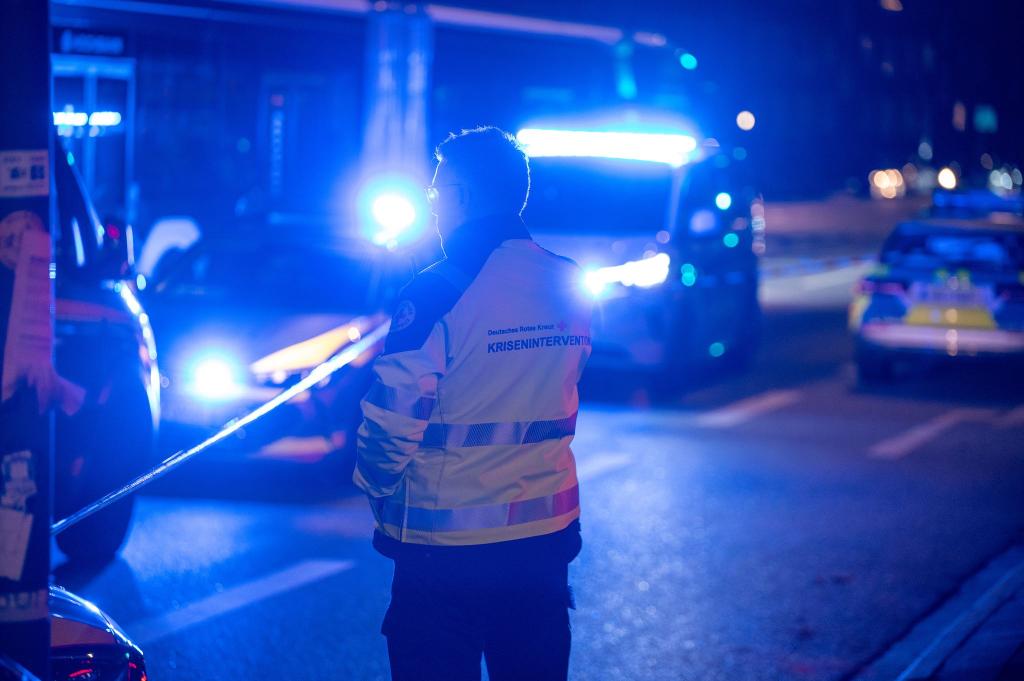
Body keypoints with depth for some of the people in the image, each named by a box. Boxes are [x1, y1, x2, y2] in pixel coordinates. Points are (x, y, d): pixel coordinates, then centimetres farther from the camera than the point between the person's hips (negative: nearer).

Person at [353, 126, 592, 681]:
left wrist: (374, 487, 4)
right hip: (548, 532, 5)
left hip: (447, 544, -5)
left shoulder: (438, 292, -17)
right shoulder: (571, 286, 2)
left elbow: (393, 420, -14)